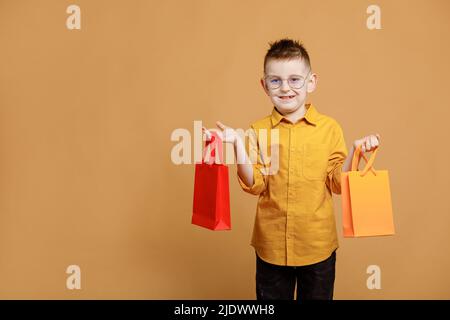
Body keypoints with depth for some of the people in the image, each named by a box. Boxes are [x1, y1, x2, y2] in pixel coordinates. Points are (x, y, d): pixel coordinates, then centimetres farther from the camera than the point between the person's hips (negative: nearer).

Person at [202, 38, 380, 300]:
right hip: (271, 244, 1)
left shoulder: (329, 128, -4)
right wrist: (238, 145, -18)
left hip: (318, 244, 0)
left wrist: (355, 151, -17)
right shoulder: (258, 130, -3)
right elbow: (255, 186, -7)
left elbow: (337, 183, -3)